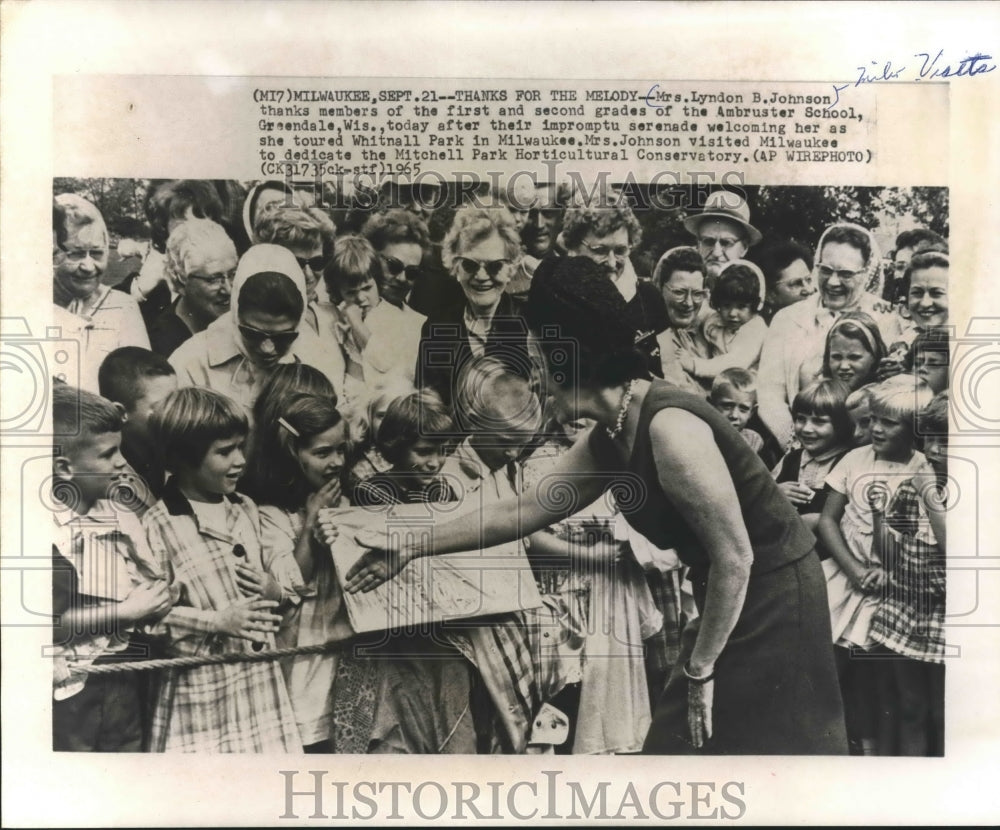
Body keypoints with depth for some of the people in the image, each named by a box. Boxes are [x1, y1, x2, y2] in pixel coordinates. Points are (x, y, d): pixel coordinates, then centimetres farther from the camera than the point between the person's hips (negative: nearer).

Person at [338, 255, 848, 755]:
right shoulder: (607, 441, 3)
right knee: (678, 743, 15)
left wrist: (700, 669, -13)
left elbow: (735, 558, -23)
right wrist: (412, 549, 15)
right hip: (732, 599, 8)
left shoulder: (668, 428, -25)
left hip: (772, 602, -8)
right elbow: (520, 512, 10)